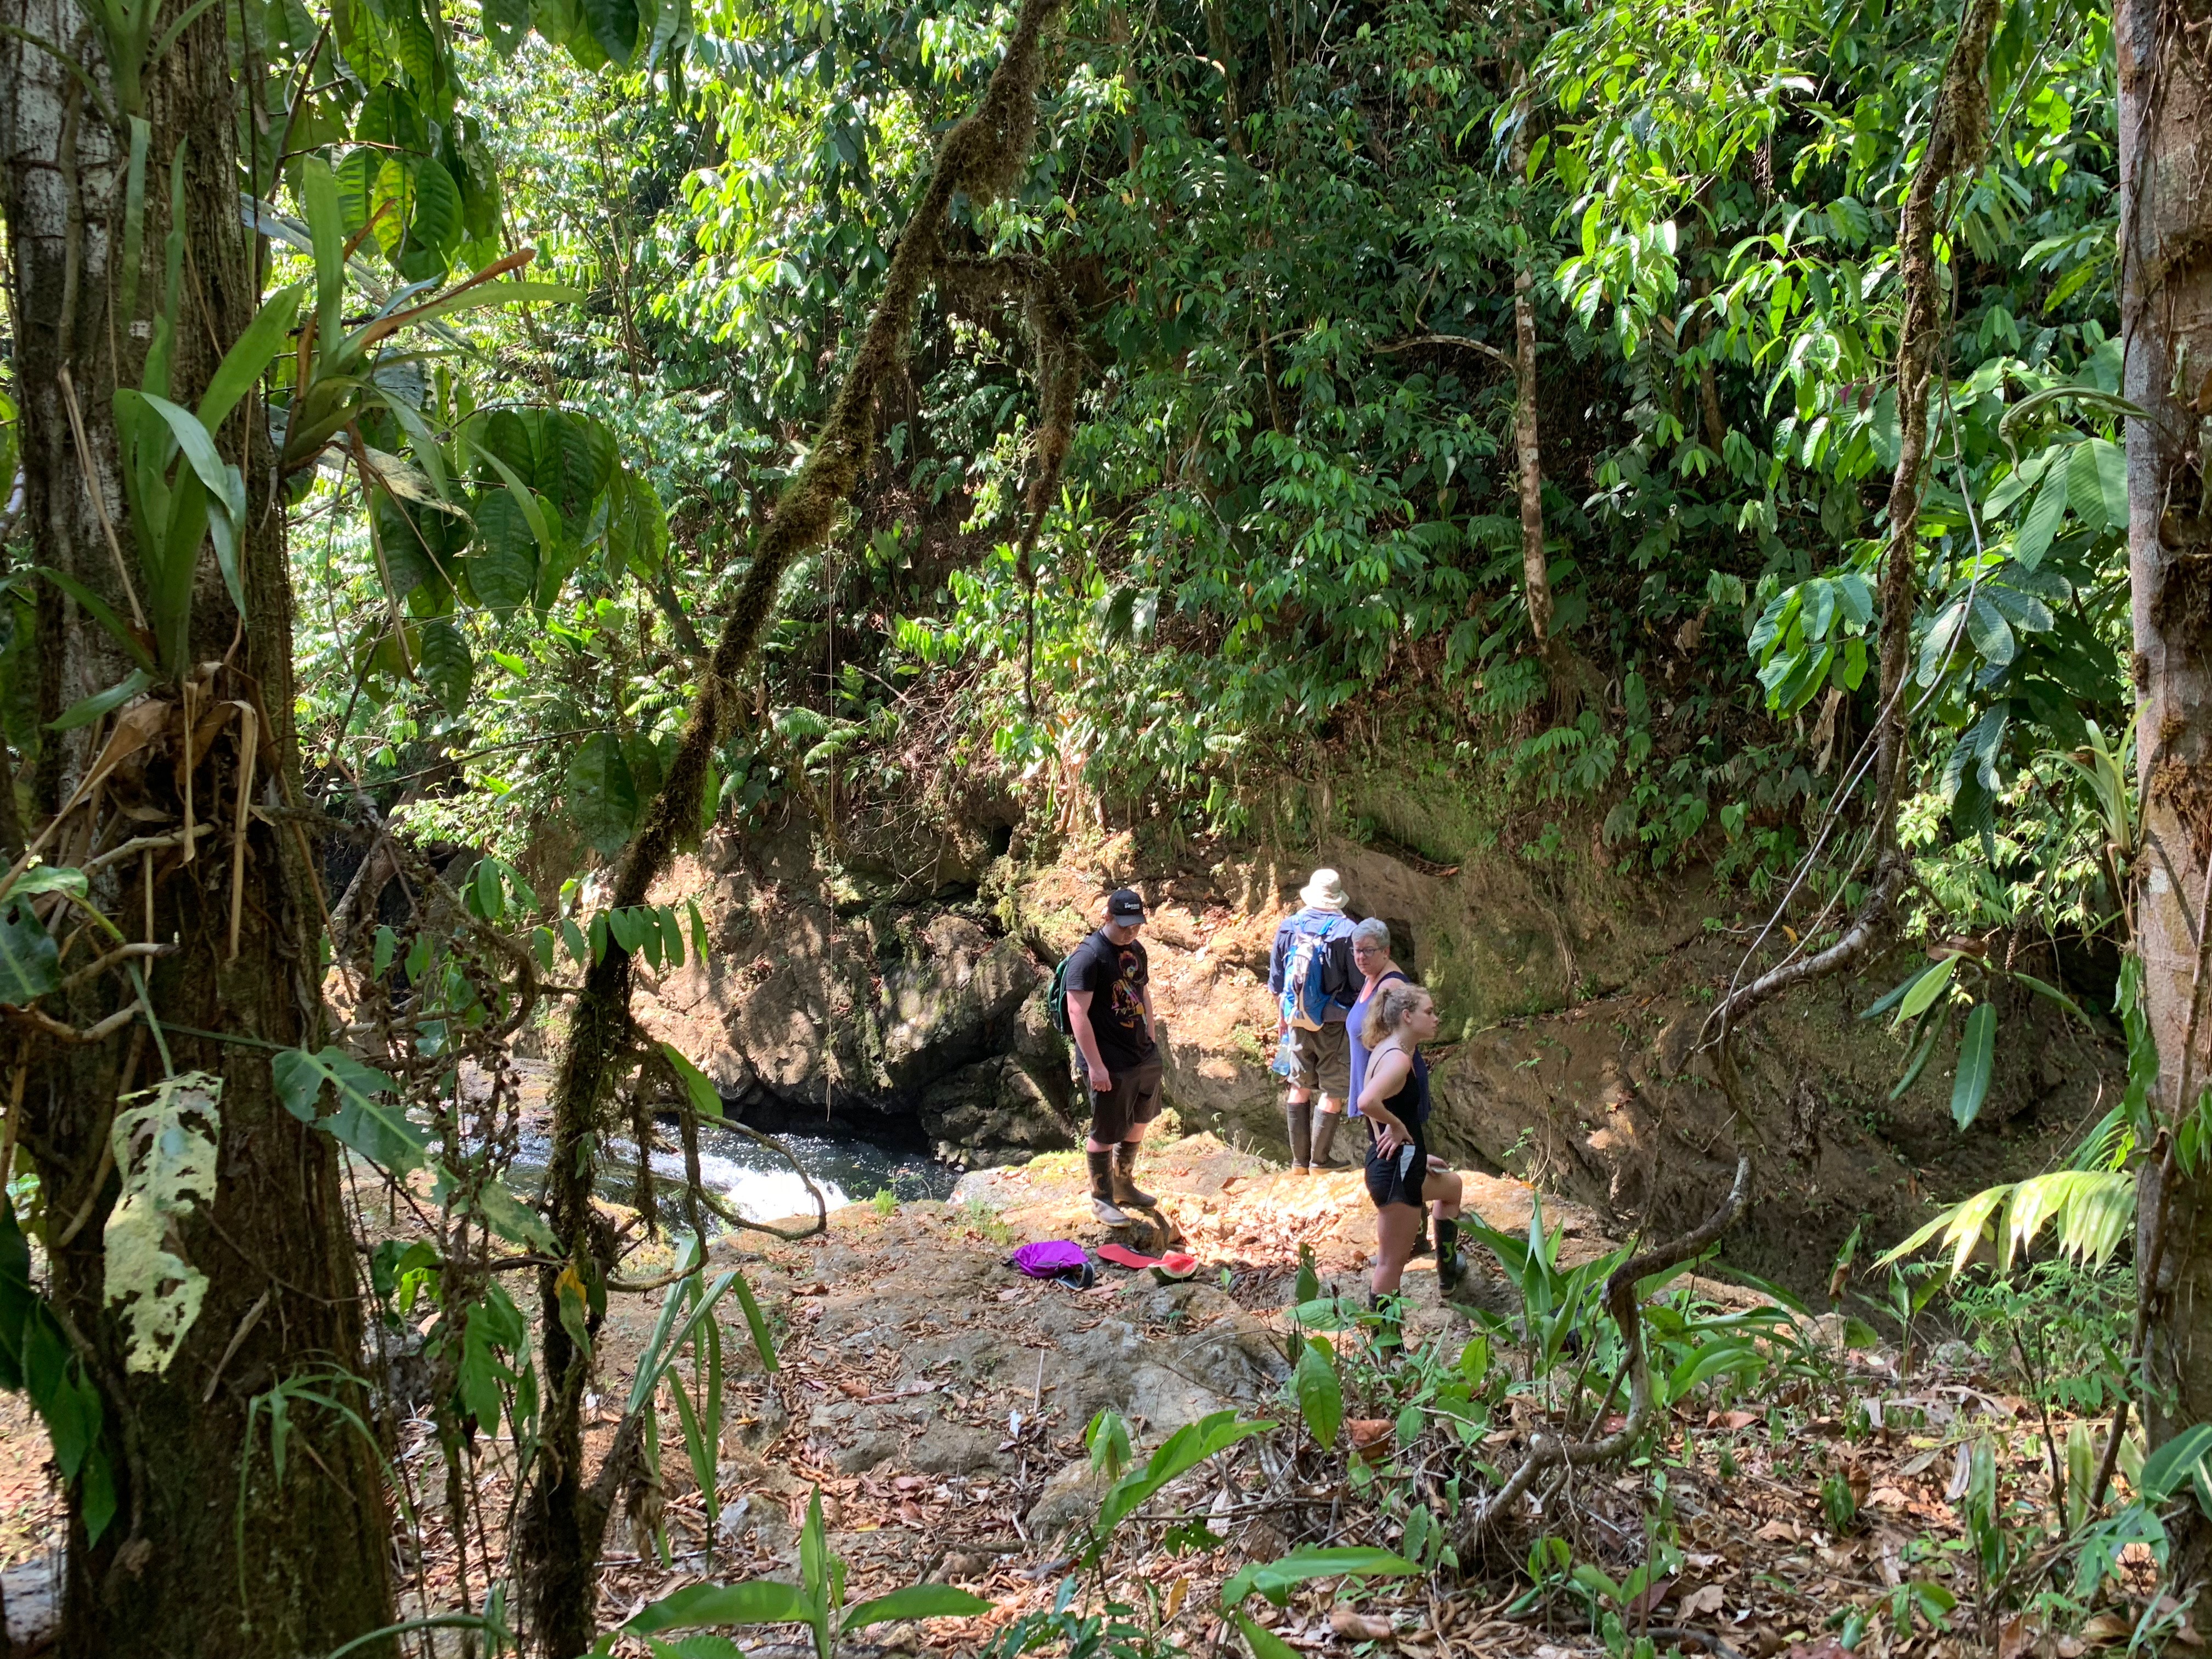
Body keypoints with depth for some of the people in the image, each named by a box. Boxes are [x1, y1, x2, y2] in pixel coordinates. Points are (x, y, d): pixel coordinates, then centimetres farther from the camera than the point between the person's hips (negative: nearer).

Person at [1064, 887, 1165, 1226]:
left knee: (1139, 1122, 20)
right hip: (1109, 1064, -8)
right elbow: (1077, 1013, -21)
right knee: (1105, 1133, 4)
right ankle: (1102, 1198, 21)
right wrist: (1095, 1066, -22)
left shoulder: (1136, 951, 7)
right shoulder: (1088, 956, -19)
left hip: (1144, 1056, 8)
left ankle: (1124, 1184, 38)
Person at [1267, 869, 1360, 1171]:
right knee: (1332, 1093, 5)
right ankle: (1320, 1160, 8)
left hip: (1298, 1020, 4)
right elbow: (1359, 983, -9)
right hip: (1334, 1023, -4)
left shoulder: (1288, 927, 1)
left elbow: (1276, 980, 10)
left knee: (1299, 1087, 15)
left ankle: (1299, 1159, 19)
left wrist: (1281, 1016, 23)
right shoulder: (1346, 930, -12)